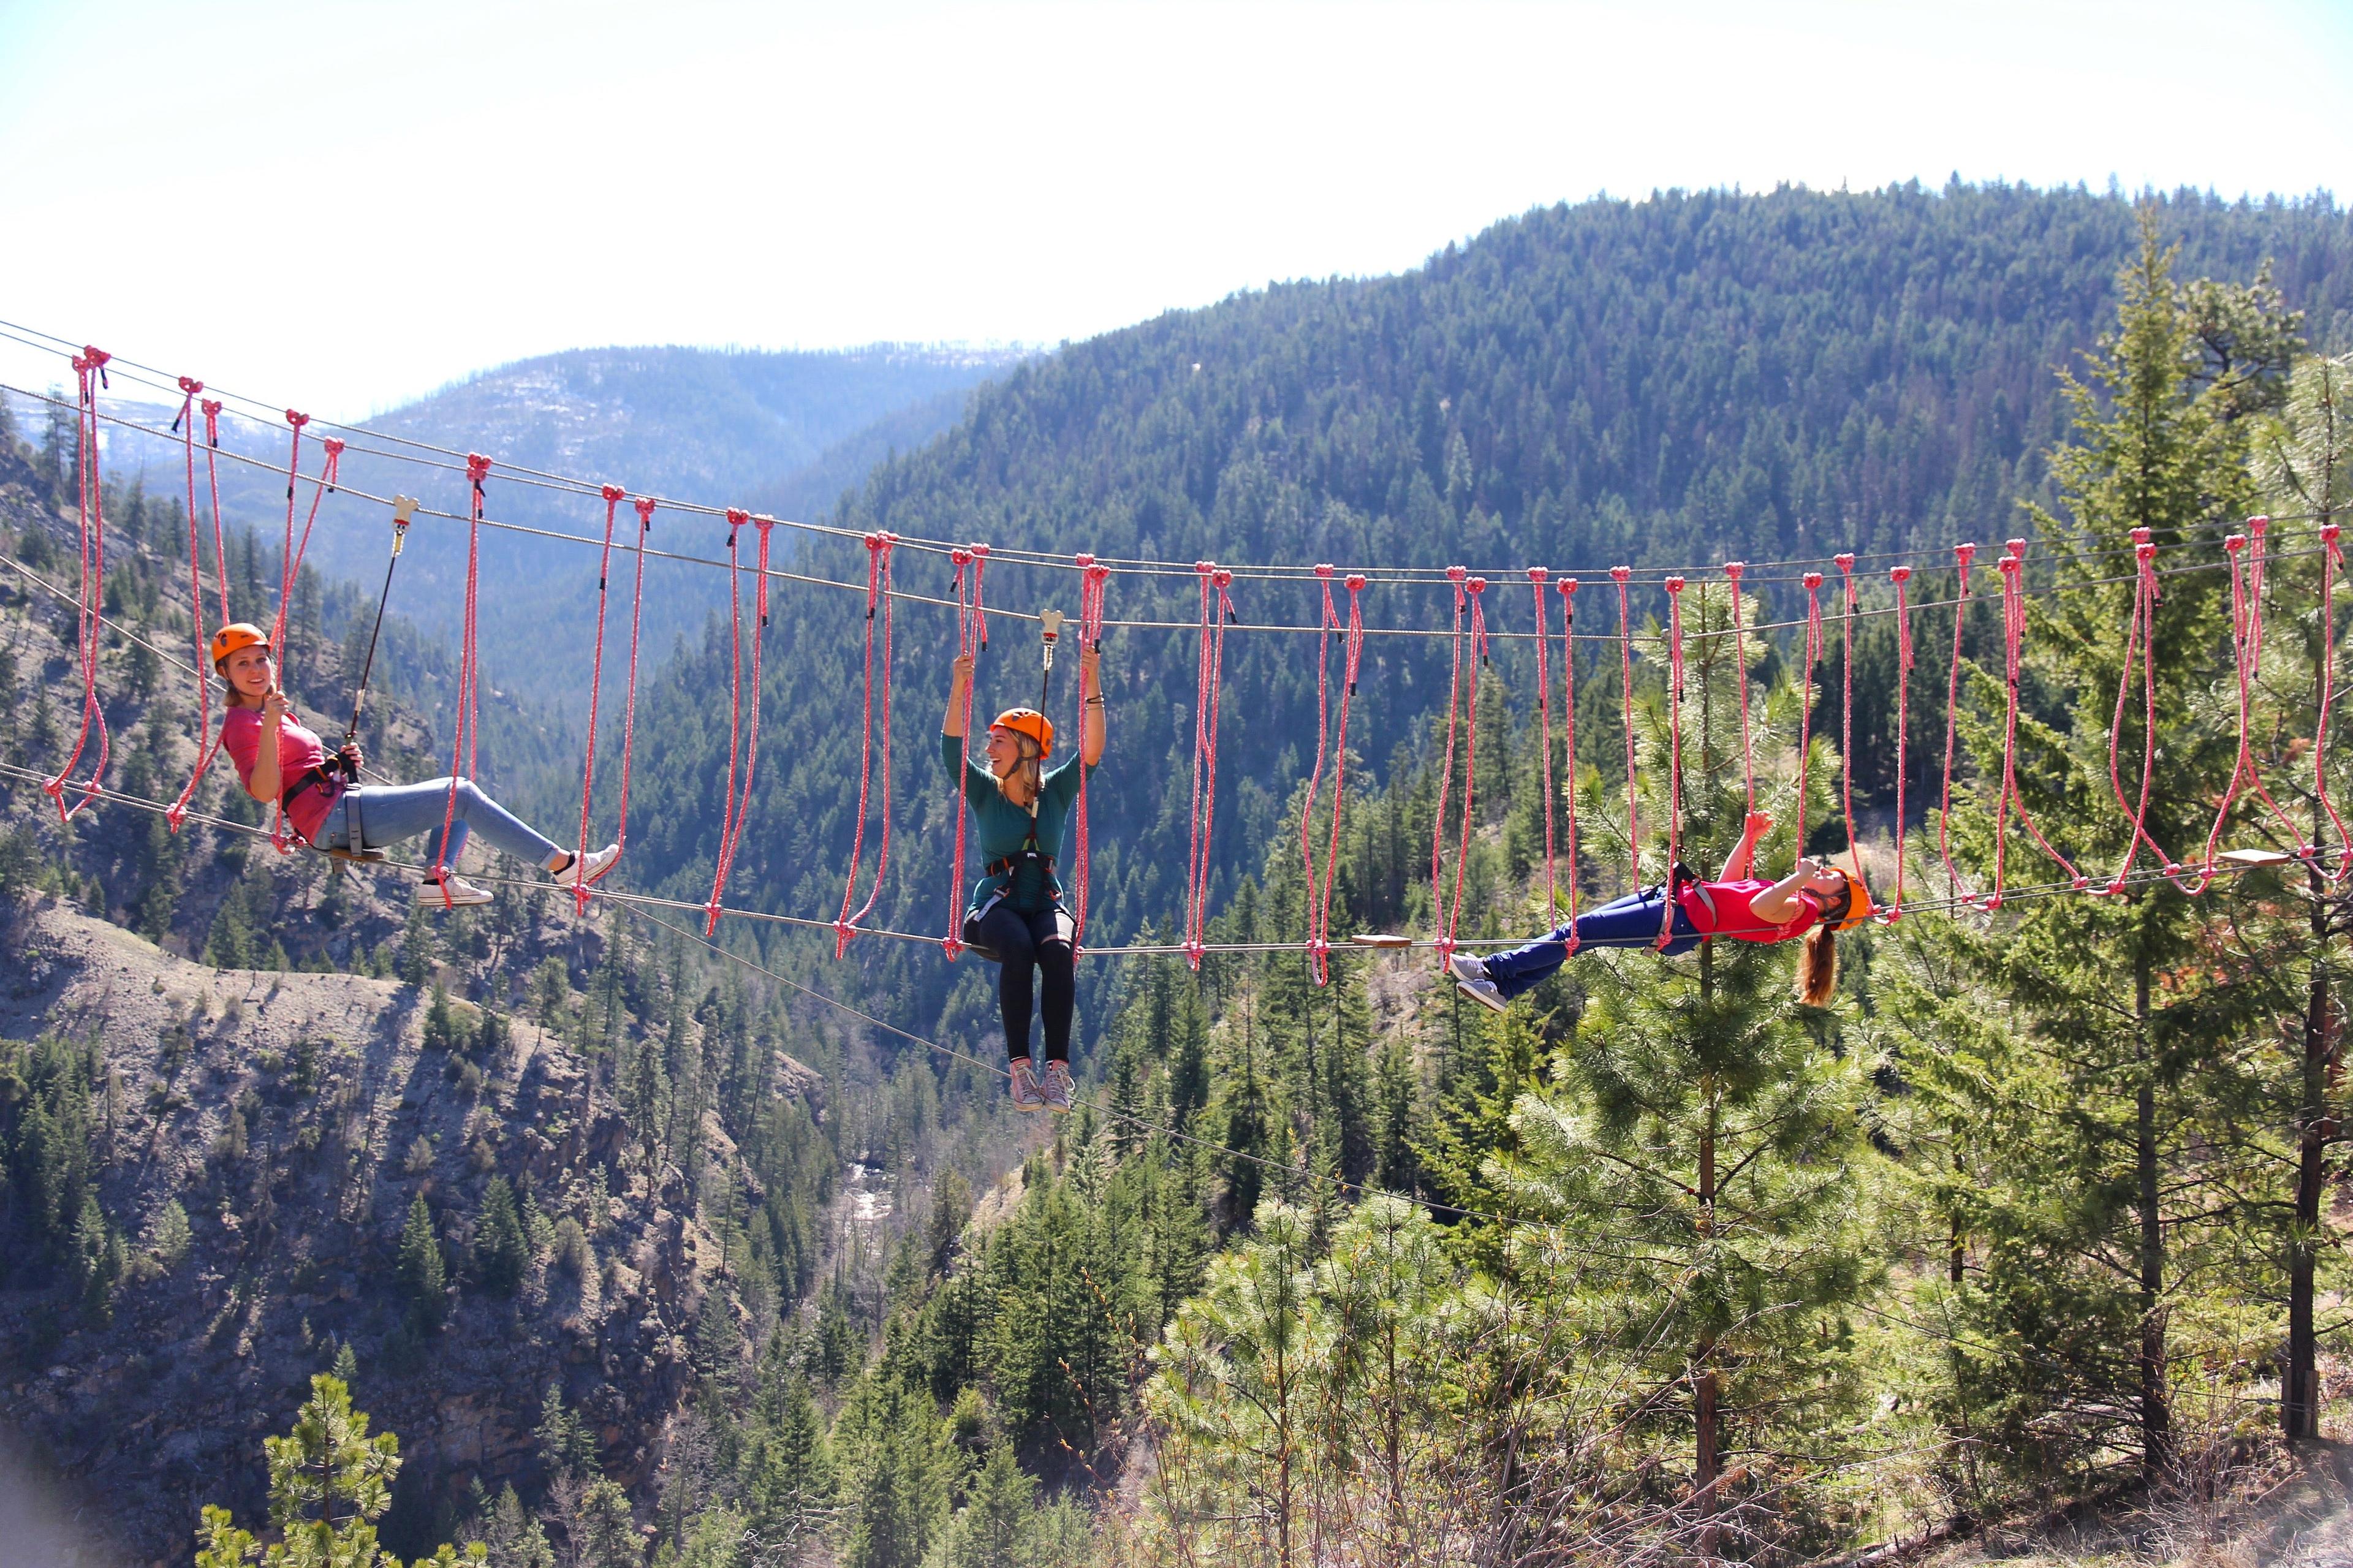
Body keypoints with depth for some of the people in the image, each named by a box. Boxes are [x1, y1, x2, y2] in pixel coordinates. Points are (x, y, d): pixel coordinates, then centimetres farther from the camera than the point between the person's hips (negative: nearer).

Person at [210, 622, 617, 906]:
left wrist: (339, 761, 6)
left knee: (457, 796, 16)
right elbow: (264, 791, -24)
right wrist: (269, 728, -35)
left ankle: (438, 878, -6)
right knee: (462, 796, -12)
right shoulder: (241, 724, -9)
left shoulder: (272, 713, 20)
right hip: (332, 818, -10)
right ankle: (563, 865, -11)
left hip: (345, 804, 10)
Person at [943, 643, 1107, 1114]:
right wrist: (959, 689, -21)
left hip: (1046, 904, 1)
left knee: (1057, 951, -34)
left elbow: (1091, 752, -7)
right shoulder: (984, 793, 5)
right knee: (1017, 950, -36)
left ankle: (1058, 1066, -37)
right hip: (996, 907, -1)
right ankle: (1020, 1066, -37)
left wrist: (1092, 690, -15)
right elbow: (951, 748, -9)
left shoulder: (1056, 792, 7)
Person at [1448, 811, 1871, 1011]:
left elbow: (1759, 907, -29)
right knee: (1577, 932, 5)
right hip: (1680, 896, 10)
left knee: (1578, 932, -12)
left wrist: (1800, 877, -22)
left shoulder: (1803, 910, -6)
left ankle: (1495, 968, -7)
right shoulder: (1793, 900, 22)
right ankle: (1503, 989, 5)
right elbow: (1729, 883, 32)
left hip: (1682, 919, -10)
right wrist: (1749, 837, 28)